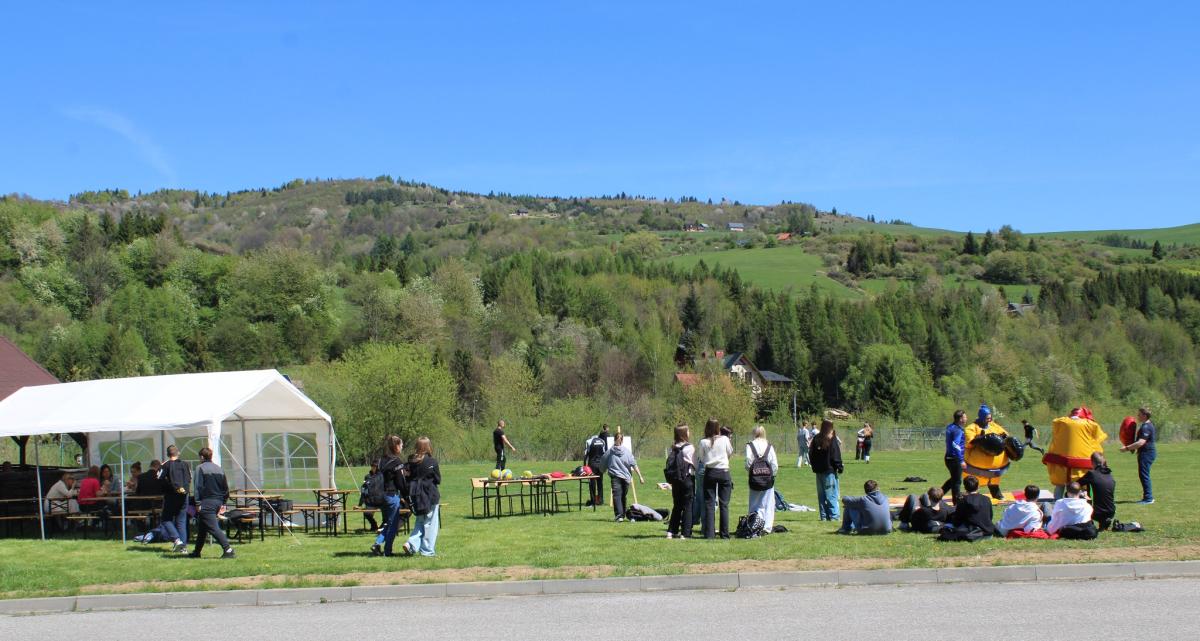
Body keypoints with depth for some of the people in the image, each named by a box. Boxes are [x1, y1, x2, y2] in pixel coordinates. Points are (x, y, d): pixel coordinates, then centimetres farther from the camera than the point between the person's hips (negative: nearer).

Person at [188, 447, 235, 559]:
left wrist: (198, 503, -13)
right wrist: (223, 503, 20)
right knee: (202, 528, 20)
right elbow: (226, 488, 14)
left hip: (206, 503, -7)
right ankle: (197, 551, 28)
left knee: (213, 527, -11)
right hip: (218, 502, 7)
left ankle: (228, 549, -23)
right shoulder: (219, 469, 13)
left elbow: (198, 487, -14)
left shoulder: (200, 468, -6)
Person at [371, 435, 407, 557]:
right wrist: (407, 495, -1)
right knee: (393, 523, 3)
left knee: (387, 522, 18)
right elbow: (401, 482, -12)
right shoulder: (396, 462, -14)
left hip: (382, 495, 7)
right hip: (393, 495, -7)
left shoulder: (382, 460, 9)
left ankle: (377, 543, 3)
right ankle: (387, 551, 6)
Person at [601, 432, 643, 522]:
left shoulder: (609, 452, 0)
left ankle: (619, 515, -25)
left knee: (617, 495, -9)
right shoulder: (627, 452, 1)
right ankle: (623, 515, 28)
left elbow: (603, 466, 9)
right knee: (624, 496, 16)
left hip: (615, 477, -2)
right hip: (626, 477, 2)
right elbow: (634, 465, -2)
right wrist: (640, 476, 0)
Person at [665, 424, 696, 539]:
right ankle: (685, 533, -2)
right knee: (688, 506, 1)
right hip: (687, 478, -5)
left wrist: (671, 480, 12)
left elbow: (669, 464, 5)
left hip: (675, 480, 5)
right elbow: (694, 464, -7)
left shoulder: (673, 449, 5)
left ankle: (671, 531, 16)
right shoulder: (689, 448, -10)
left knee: (677, 505, 16)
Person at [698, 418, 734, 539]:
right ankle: (724, 533, 3)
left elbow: (702, 459, 4)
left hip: (710, 472, 0)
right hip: (724, 472, 0)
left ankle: (709, 533, -1)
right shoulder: (725, 439, -4)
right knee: (724, 504, 4)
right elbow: (730, 453, 11)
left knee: (709, 504, 3)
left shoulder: (703, 442, -5)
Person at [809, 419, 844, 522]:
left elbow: (811, 454, 10)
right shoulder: (832, 439, -10)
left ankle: (823, 516, 10)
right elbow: (836, 456, -10)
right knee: (832, 495, -1)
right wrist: (840, 467, -1)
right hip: (830, 471, -5)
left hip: (818, 471, 5)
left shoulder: (816, 439, 5)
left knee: (821, 495, 10)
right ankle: (833, 516, -3)